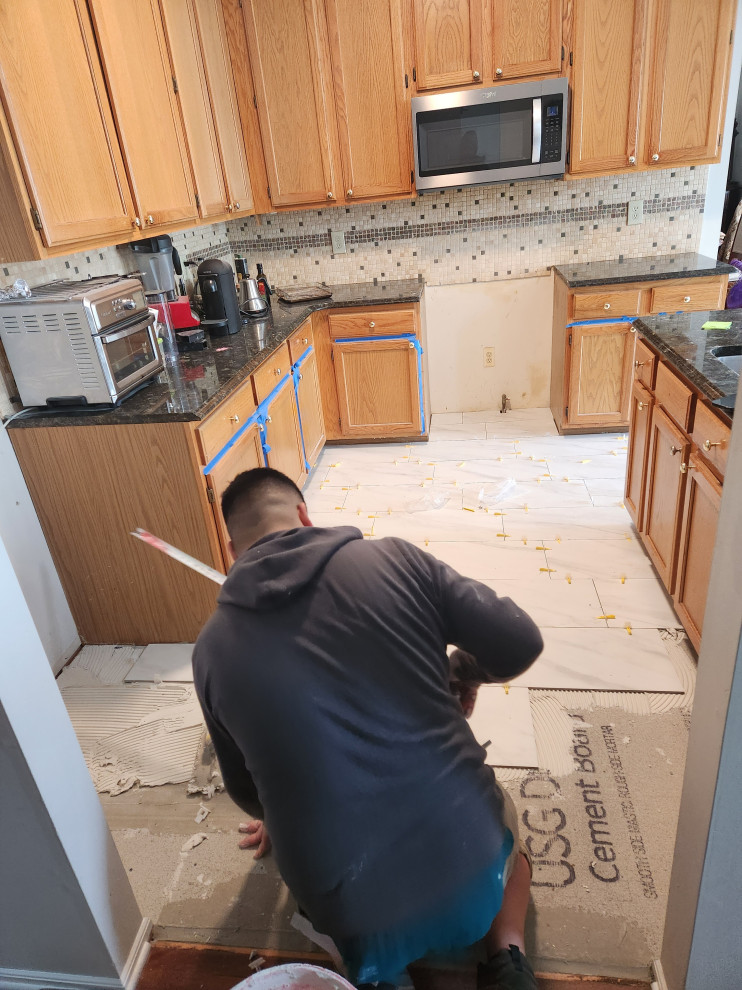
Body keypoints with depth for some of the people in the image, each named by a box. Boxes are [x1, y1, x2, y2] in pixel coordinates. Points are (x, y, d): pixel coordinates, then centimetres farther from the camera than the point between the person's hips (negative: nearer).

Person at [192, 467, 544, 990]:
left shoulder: (213, 648, -3)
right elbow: (520, 643, -8)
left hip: (349, 911, 2)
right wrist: (465, 672, 14)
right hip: (469, 862, -1)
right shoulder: (394, 559, -9)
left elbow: (244, 788, 11)